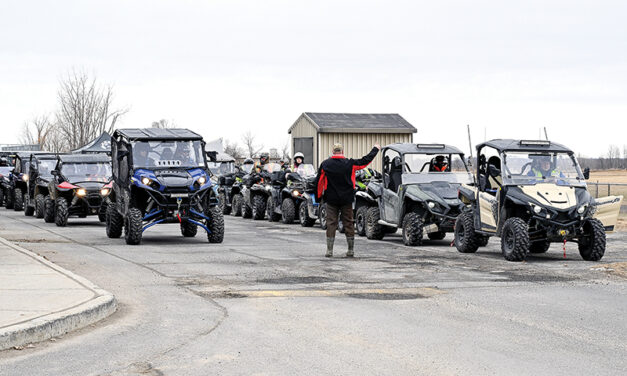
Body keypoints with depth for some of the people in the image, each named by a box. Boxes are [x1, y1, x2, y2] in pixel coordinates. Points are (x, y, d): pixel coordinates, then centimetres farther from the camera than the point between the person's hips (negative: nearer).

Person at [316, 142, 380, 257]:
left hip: (331, 199, 0)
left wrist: (319, 195, 13)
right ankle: (351, 250, 9)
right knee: (348, 223, 7)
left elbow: (319, 181, 2)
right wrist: (375, 149, 20)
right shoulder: (350, 163, -6)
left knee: (331, 223, 4)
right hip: (346, 200, 0)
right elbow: (365, 161, 4)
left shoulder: (325, 164, -3)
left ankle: (329, 250, -1)